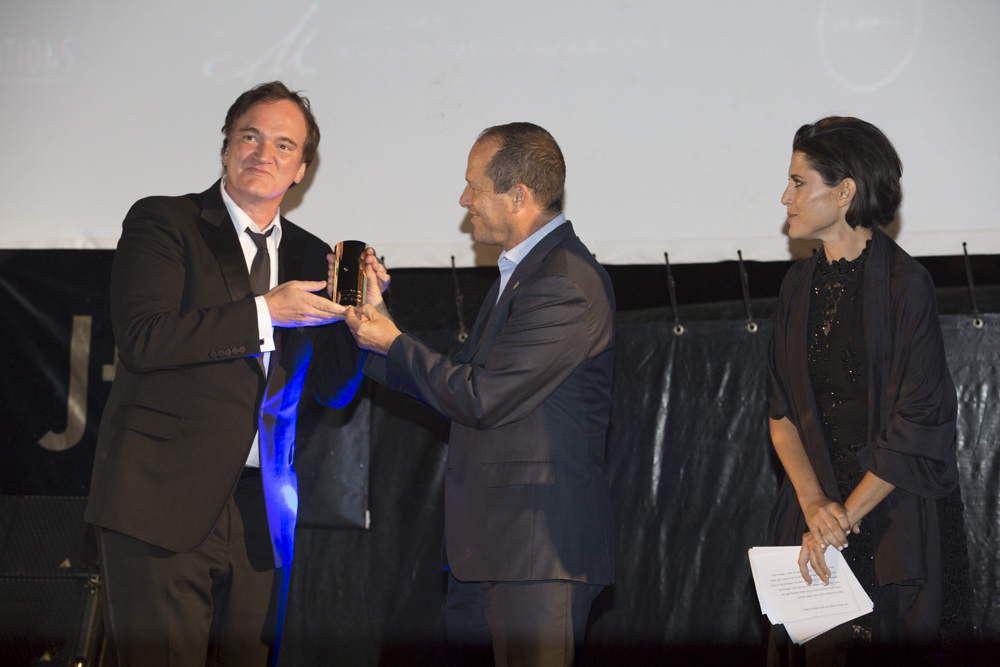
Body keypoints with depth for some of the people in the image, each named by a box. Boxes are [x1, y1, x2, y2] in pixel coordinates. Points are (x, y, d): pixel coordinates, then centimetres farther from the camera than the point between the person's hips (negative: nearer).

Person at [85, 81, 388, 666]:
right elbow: (142, 338, -14)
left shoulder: (311, 257, 16)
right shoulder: (162, 223, 1)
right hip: (163, 504, -5)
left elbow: (333, 388, 14)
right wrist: (263, 311, -17)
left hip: (260, 513, 5)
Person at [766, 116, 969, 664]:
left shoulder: (905, 284, -10)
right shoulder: (800, 285, 9)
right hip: (815, 501, 5)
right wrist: (813, 502, -10)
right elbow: (782, 412, 6)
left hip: (892, 512, -5)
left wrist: (843, 516, -16)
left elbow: (915, 424, -14)